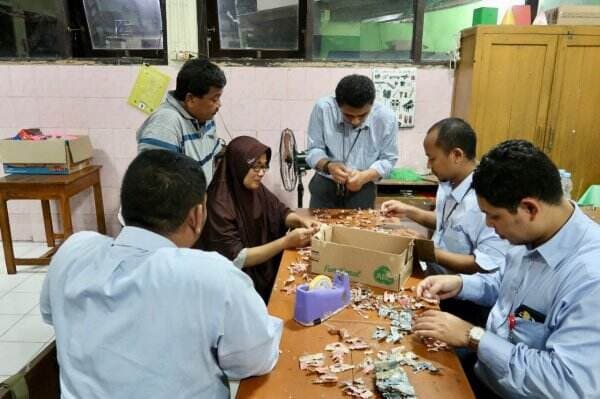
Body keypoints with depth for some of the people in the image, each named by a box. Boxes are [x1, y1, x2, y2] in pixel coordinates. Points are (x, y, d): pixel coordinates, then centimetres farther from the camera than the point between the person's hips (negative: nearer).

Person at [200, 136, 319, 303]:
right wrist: (286, 241, -28)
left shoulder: (257, 190, -4)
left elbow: (281, 212, 12)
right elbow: (236, 259, -24)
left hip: (264, 271, 6)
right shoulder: (219, 206, -23)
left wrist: (300, 220, -10)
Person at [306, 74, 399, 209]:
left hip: (362, 189, 0)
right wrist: (328, 166, -29)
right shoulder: (323, 108, -18)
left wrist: (364, 176, -25)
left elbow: (388, 159, -7)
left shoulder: (386, 118, -16)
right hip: (324, 185, 0)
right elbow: (313, 150, -9)